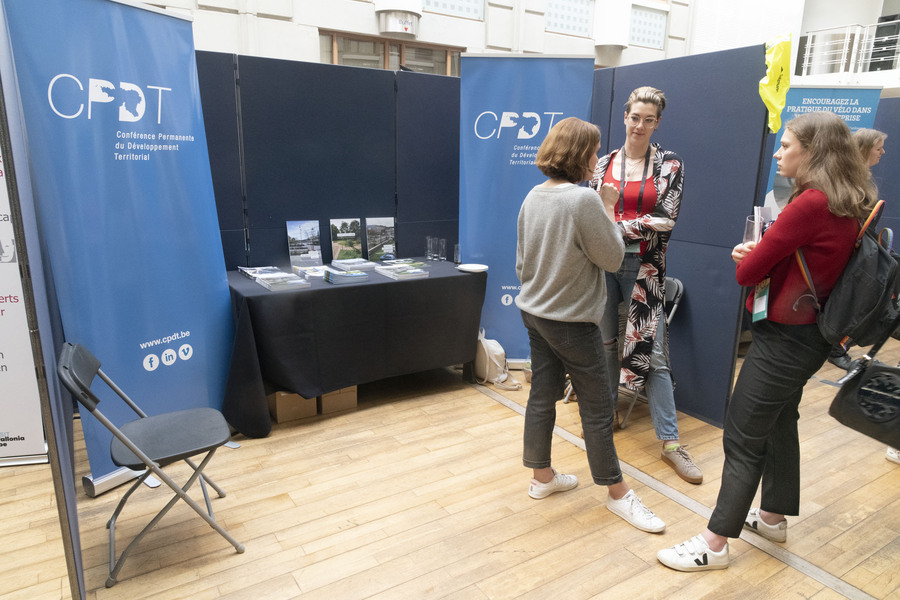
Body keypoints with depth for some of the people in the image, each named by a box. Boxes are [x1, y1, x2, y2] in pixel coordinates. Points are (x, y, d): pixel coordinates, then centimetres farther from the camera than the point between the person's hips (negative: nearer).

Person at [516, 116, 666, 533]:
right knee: (597, 408, 6)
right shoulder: (585, 200, -20)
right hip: (571, 321, -8)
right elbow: (613, 258, -12)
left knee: (542, 395, 16)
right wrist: (608, 211, -2)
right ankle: (617, 492, 22)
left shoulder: (533, 197, 4)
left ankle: (542, 476, 31)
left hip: (534, 312, 8)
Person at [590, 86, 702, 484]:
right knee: (604, 343, 12)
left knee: (652, 351, -3)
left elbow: (665, 220, -7)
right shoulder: (604, 163, 8)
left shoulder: (670, 165, 2)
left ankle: (670, 441, 7)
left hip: (642, 267, -2)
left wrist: (618, 225, -13)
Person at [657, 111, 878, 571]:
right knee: (780, 422, 21)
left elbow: (747, 273, -21)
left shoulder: (810, 204, -23)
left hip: (784, 337, -10)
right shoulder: (848, 206, 6)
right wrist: (754, 254, -7)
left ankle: (715, 544, 9)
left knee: (743, 438, -2)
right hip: (808, 331, 10)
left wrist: (749, 260, 2)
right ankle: (773, 518, 38)